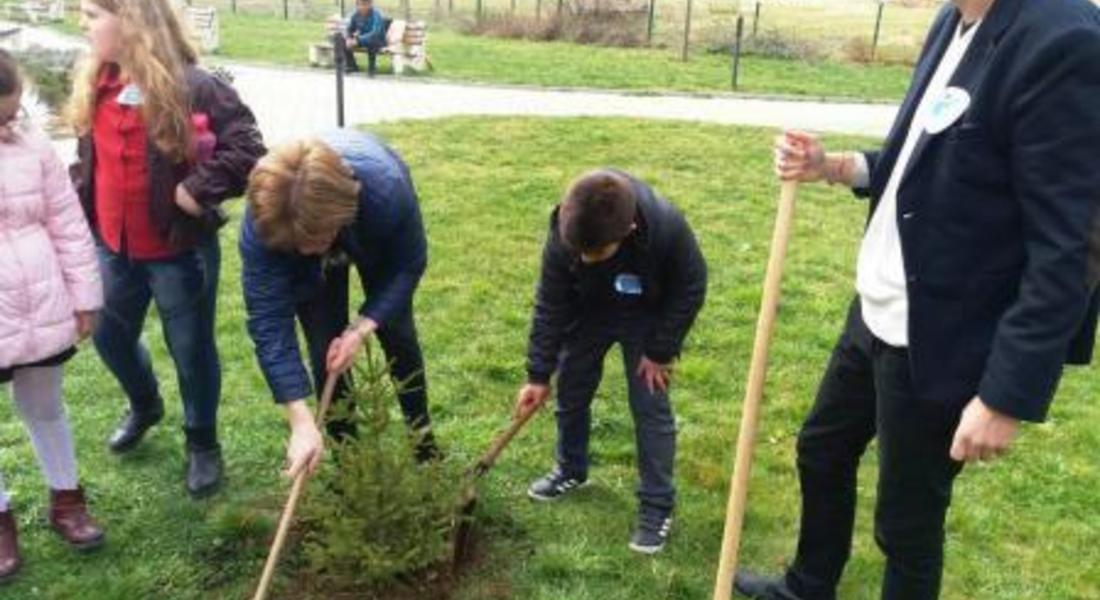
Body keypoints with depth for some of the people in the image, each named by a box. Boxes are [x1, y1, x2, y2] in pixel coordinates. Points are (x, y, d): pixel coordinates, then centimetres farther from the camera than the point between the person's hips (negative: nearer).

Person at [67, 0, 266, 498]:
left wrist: (196, 191, -24)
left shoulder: (192, 87, -20)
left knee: (191, 350, 10)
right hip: (112, 247, 7)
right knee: (110, 336, 23)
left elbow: (247, 150, -23)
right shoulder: (94, 85, 2)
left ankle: (202, 444, 32)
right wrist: (78, 207, 8)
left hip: (179, 250, -7)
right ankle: (144, 407, 54)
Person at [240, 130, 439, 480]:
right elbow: (269, 325, -39)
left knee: (397, 334, 8)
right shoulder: (261, 227, -42)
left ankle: (424, 440, 29)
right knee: (326, 351, -5)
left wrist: (362, 328, -36)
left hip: (376, 240, 0)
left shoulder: (387, 187, -46)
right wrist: (301, 423, -45)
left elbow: (410, 264, -26)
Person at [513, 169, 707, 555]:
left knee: (650, 408, -3)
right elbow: (550, 306, -18)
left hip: (646, 320, -3)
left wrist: (661, 351, -15)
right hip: (588, 314, 3)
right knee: (571, 391, 12)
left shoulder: (667, 229, -39)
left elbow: (690, 290, -20)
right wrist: (539, 375, -14)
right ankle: (571, 470, 37)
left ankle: (657, 505, 11)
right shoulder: (562, 238, -32)